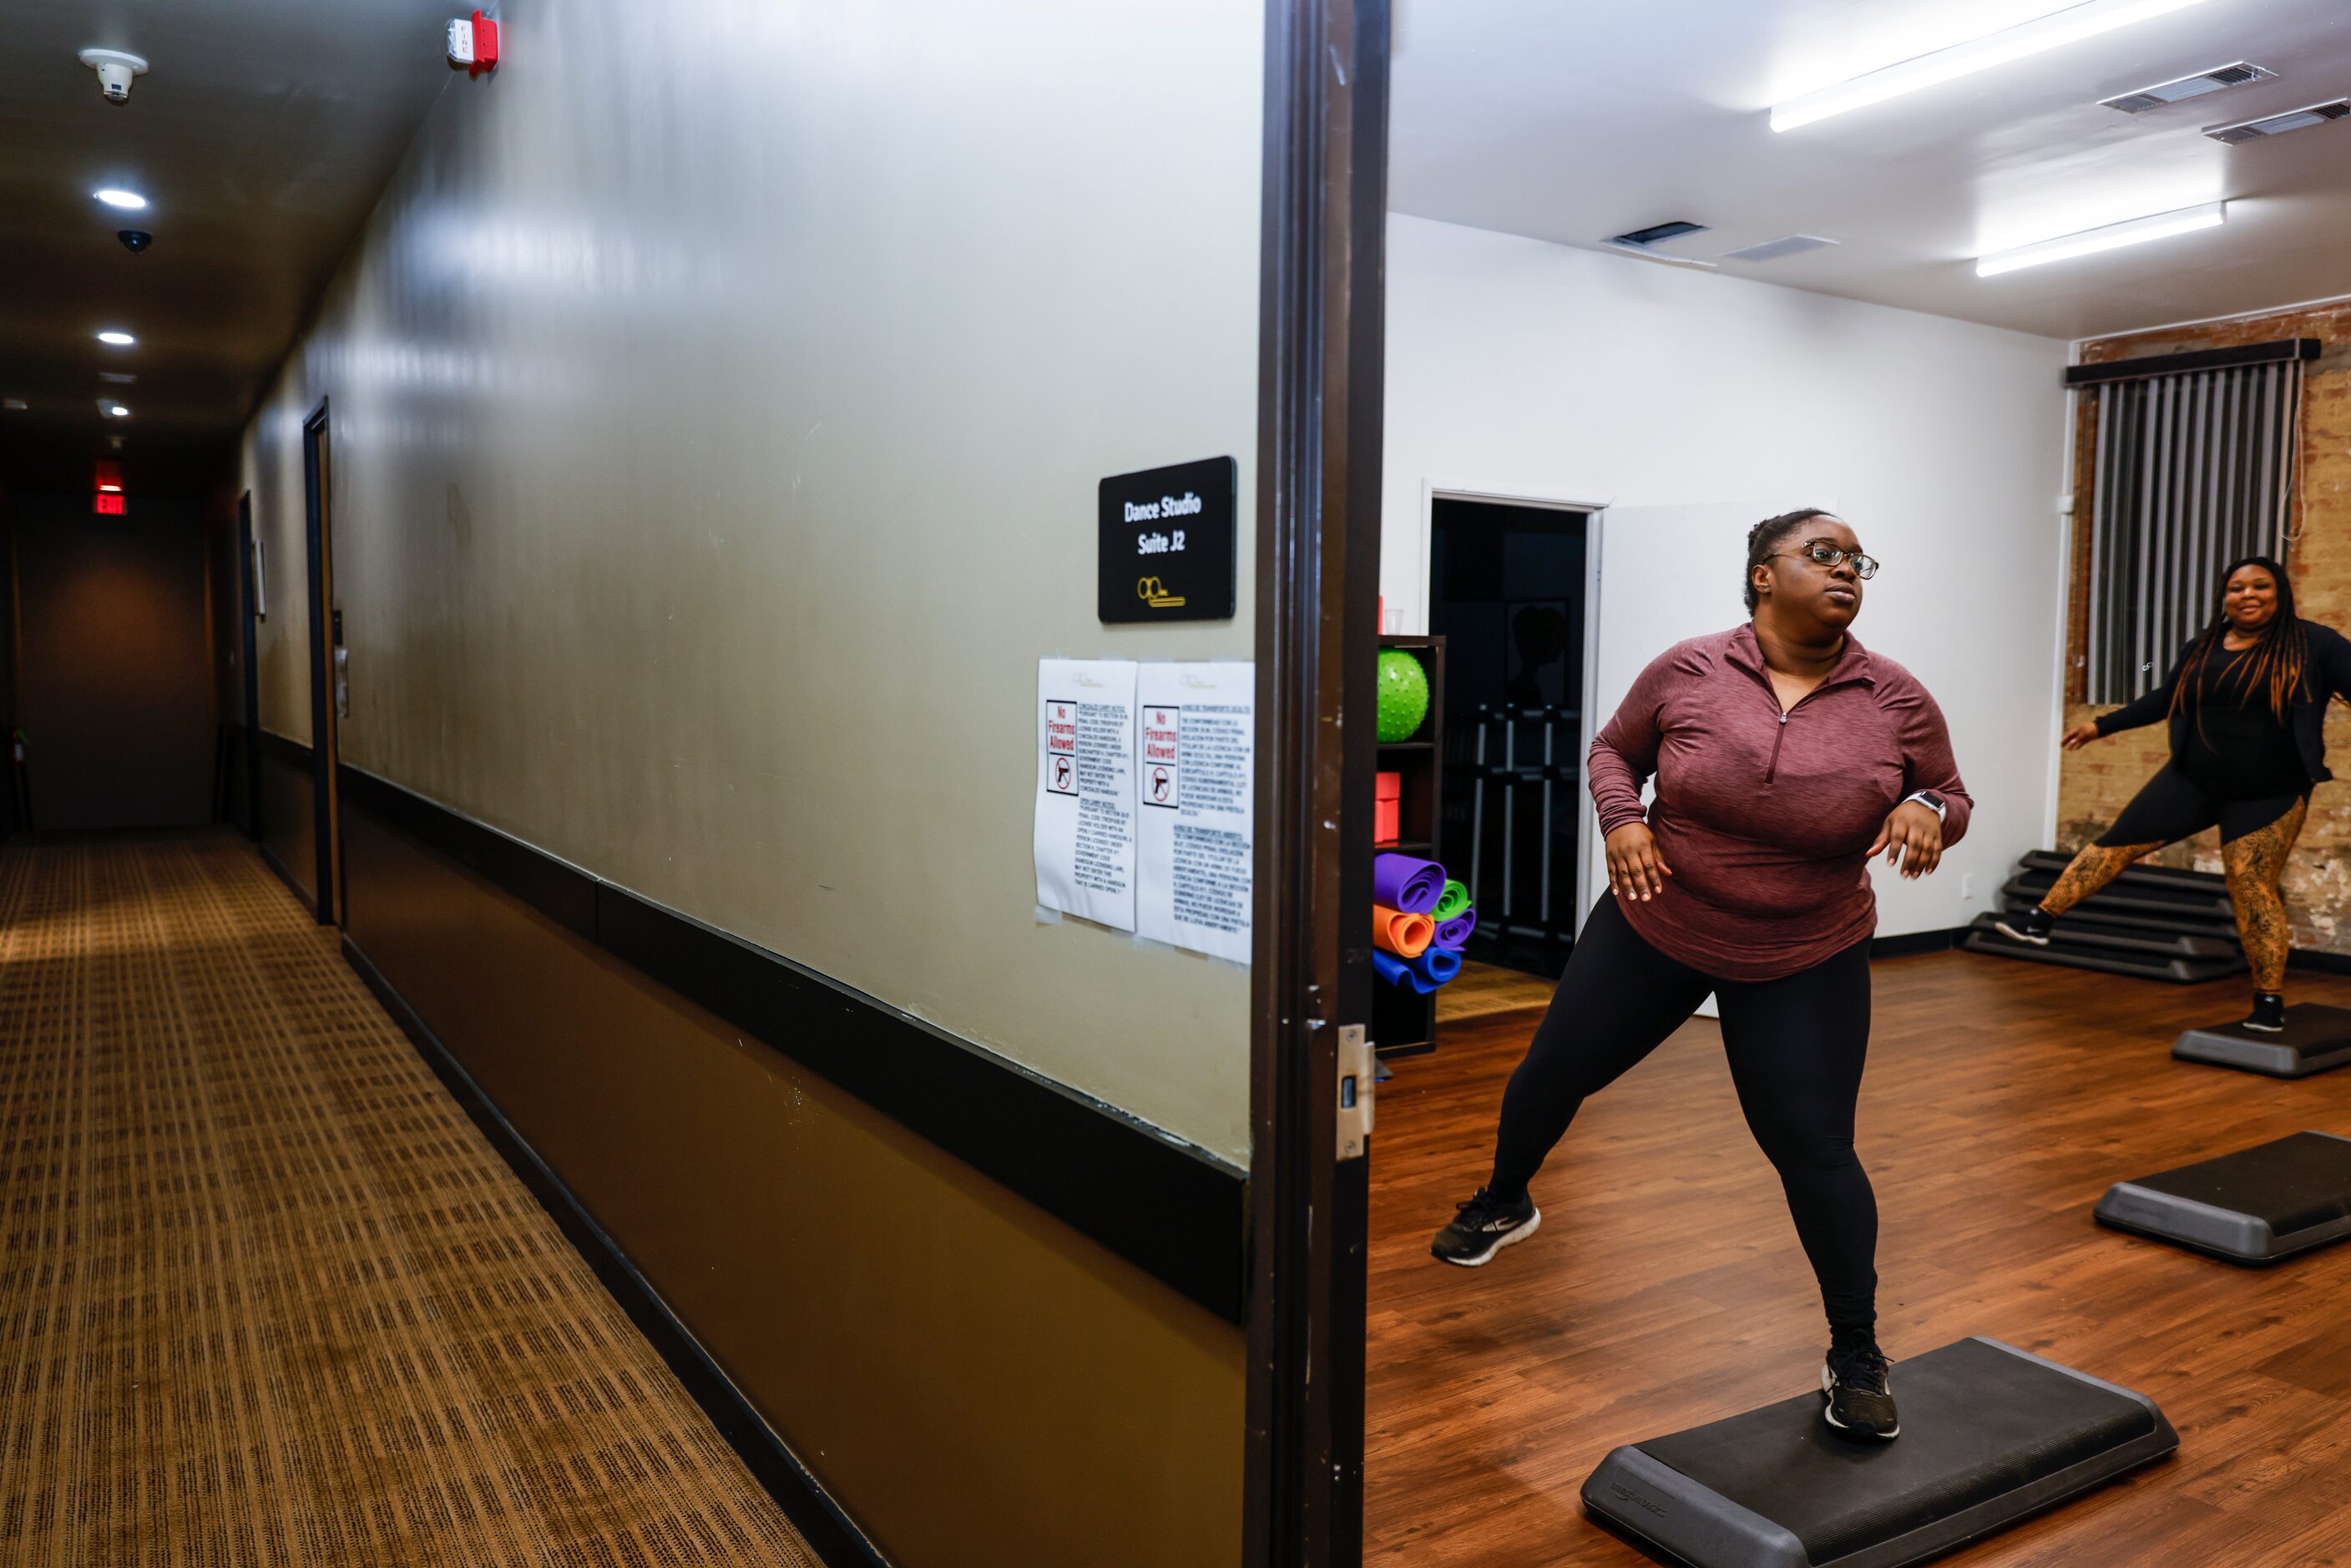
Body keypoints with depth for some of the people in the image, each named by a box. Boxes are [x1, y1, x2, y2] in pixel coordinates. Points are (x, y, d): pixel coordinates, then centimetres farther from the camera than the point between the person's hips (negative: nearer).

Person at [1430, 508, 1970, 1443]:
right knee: (1556, 1069, 12)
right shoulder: (1687, 672, -9)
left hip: (1805, 961, -1)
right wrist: (1621, 819, -15)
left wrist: (1928, 811, -19)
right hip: (1655, 926, 1)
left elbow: (1951, 796, 4)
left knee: (1814, 1149, -2)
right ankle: (1503, 1205, 43)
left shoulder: (1897, 700, -8)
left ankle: (1856, 1354, 19)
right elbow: (1615, 750, 4)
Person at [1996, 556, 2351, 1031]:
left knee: (2252, 891, -2)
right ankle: (2040, 920, 3)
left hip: (2267, 796, -4)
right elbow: (2164, 700, 18)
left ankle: (2270, 1002, 12)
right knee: (2119, 841, -1)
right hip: (2192, 780, 4)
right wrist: (2101, 725, 21)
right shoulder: (2203, 647, 5)